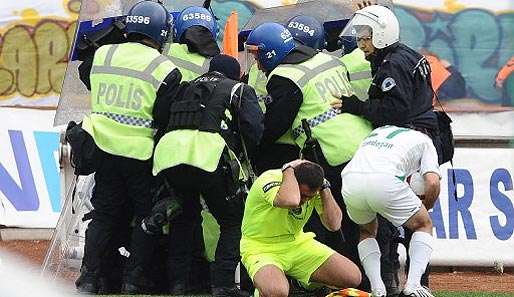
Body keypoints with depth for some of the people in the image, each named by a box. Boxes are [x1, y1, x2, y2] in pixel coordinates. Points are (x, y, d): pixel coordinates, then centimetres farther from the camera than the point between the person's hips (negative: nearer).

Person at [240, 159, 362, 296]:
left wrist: (325, 188, -19)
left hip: (296, 243, 6)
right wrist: (289, 169, -32)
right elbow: (290, 201, -48)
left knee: (353, 277, -6)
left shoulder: (313, 188, -8)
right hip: (261, 248, -6)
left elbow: (333, 225, -13)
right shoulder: (269, 179, -26)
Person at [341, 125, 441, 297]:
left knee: (367, 231, 32)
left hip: (350, 180, 4)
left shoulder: (379, 130, 41)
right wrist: (425, 207, 29)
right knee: (424, 225, 20)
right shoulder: (424, 141, 25)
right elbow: (433, 183, 10)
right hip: (384, 181, -4)